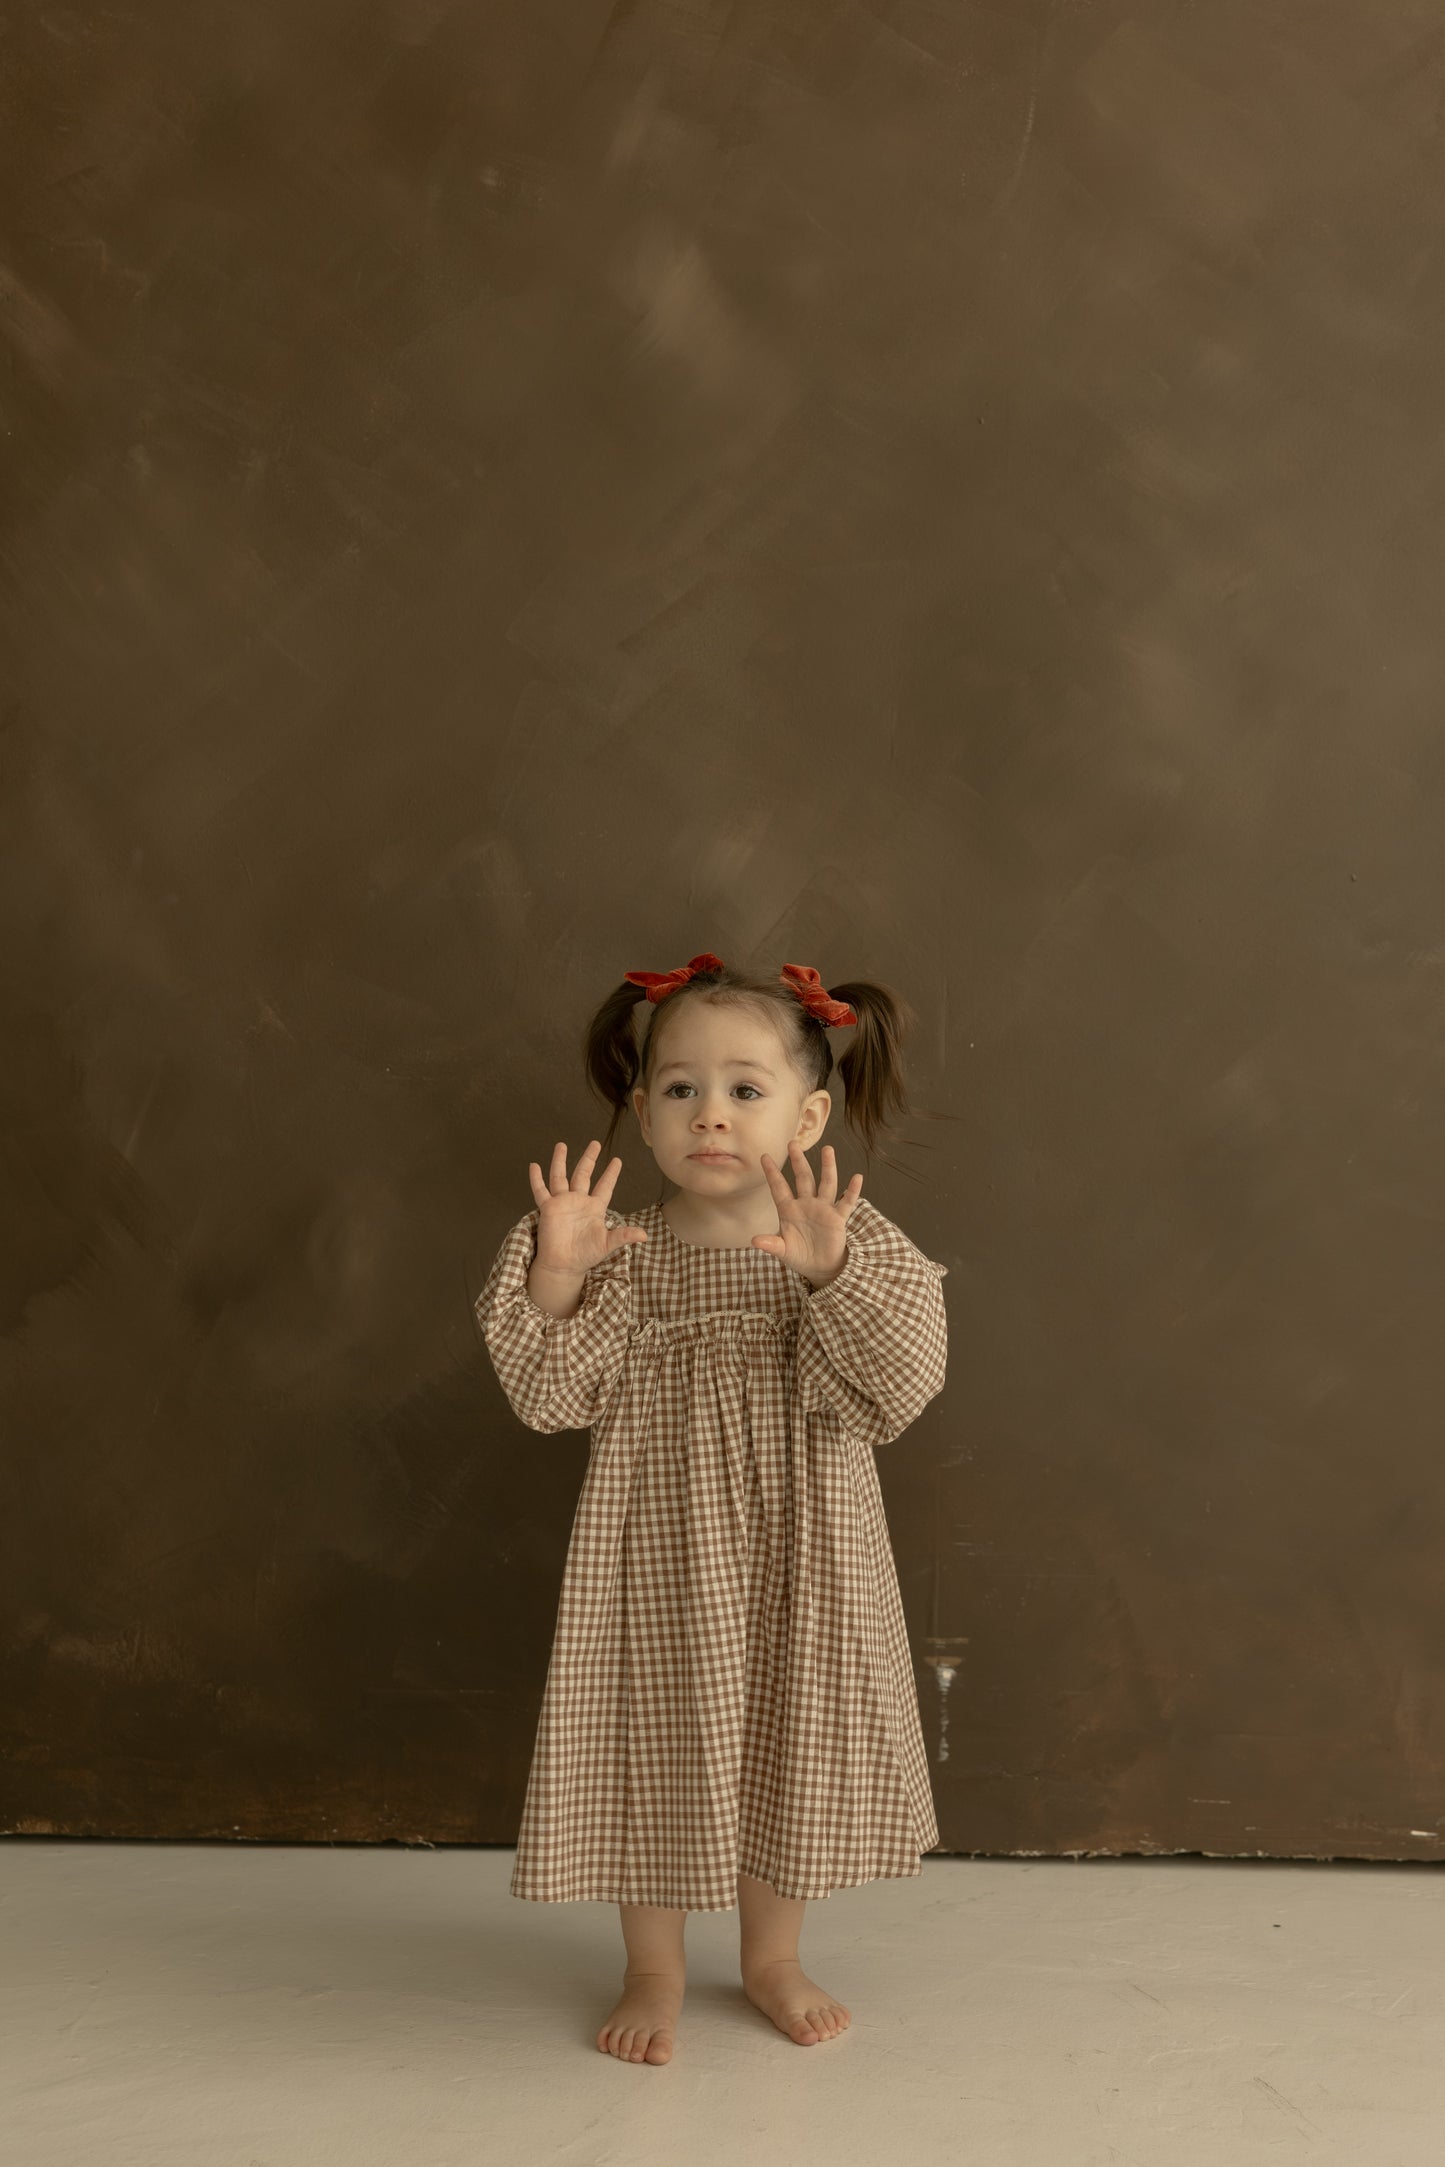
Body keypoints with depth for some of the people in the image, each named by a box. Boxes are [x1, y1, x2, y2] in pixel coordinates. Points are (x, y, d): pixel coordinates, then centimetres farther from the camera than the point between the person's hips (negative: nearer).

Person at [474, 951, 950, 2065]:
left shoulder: (853, 1240, -8)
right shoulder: (628, 1252, -8)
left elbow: (903, 1379, -20)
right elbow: (553, 1396, -13)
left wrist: (832, 1272, -33)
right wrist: (553, 1278, -27)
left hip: (799, 1555, 1)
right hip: (662, 1556, 0)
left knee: (789, 1746, 15)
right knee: (653, 1749, 10)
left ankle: (773, 1957, 39)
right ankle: (655, 1971, 34)